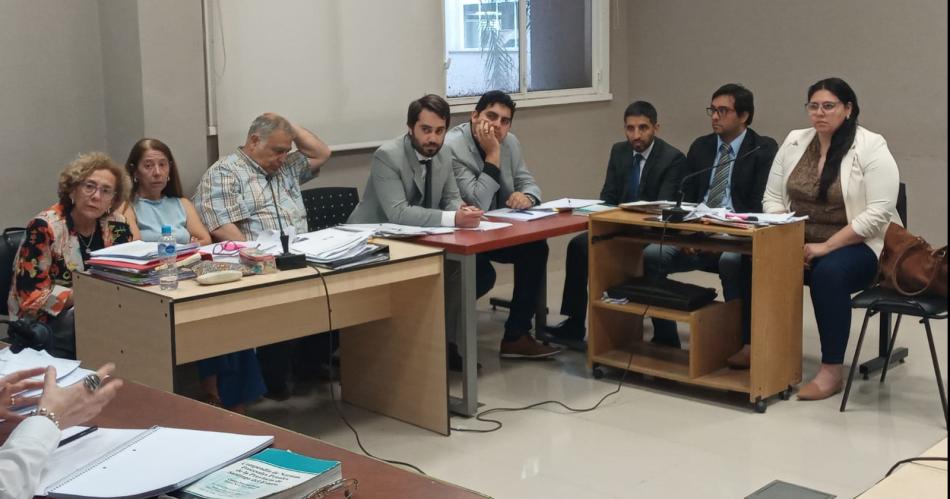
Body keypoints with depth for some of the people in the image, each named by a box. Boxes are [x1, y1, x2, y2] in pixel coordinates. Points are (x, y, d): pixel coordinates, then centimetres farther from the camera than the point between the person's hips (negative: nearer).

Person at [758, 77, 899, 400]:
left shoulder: (871, 147, -11)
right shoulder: (794, 142, 5)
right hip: (800, 243, 5)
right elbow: (772, 198, 7)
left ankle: (831, 371, -25)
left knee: (828, 272, -37)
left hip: (857, 247, -5)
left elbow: (878, 213, -18)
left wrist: (826, 247, -23)